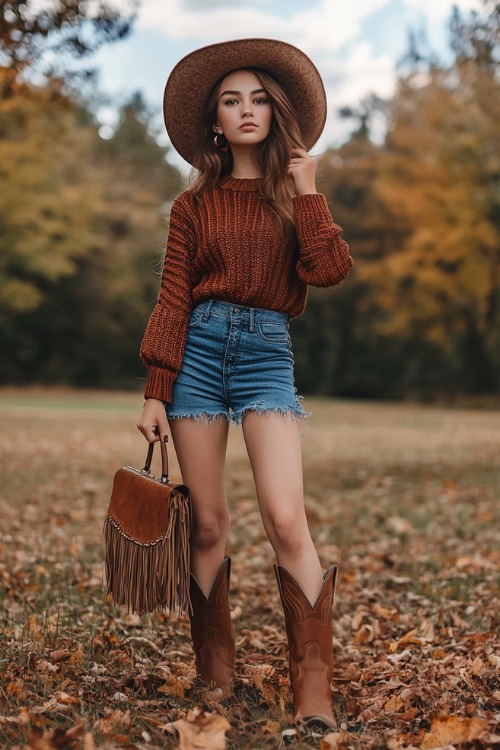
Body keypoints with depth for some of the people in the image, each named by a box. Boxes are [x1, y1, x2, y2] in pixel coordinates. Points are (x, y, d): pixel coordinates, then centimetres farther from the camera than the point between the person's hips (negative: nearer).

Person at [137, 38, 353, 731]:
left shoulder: (296, 193, 12)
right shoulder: (194, 205, 11)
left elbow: (329, 269, -6)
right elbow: (172, 302, 7)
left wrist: (306, 190, -2)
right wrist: (156, 393, 1)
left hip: (267, 353, -1)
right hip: (199, 350, 1)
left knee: (285, 519, -16)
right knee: (208, 524, 2)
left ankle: (315, 690, -9)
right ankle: (215, 676, 15)